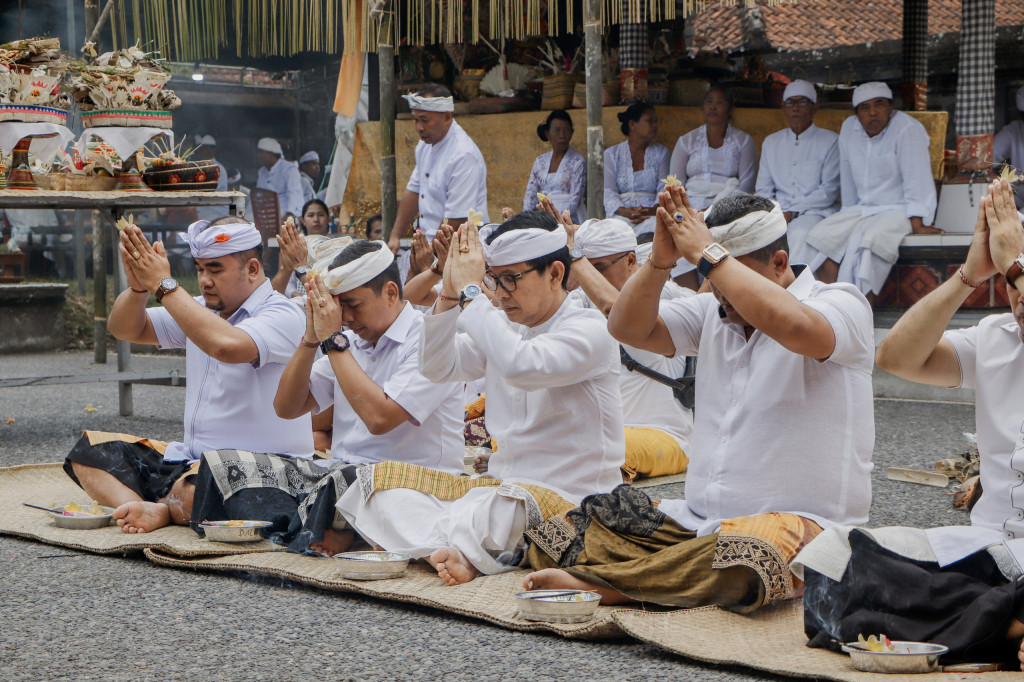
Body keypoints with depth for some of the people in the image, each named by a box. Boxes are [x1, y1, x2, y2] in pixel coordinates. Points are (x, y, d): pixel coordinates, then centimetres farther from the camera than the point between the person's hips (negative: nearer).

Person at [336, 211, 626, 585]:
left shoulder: (589, 330, -10)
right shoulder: (505, 326, 15)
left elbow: (521, 366, -28)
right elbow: (437, 367, 8)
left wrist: (470, 291, -20)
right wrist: (450, 291, -4)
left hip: (572, 502, -8)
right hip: (500, 485, 8)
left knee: (504, 505, -43)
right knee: (382, 477, -8)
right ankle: (455, 550, -31)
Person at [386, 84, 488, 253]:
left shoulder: (463, 155, -17)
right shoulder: (425, 144, 11)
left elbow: (456, 220, -19)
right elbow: (414, 191, 19)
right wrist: (394, 237, 13)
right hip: (428, 242, 7)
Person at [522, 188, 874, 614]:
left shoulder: (842, 304, -5)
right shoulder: (713, 313, 14)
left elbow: (796, 328, -28)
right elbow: (628, 329, 5)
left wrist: (706, 253, -22)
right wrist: (661, 260, -12)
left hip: (794, 522, -5)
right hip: (696, 519, 6)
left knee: (737, 568, -41)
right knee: (558, 539, -10)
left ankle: (593, 583, -29)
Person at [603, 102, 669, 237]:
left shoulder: (661, 152, 20)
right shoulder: (611, 154, 15)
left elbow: (665, 188, 5)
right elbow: (608, 192, 1)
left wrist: (654, 209, -19)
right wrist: (625, 211, -21)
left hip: (652, 214, 1)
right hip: (620, 214, -1)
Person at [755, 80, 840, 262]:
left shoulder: (830, 141, 7)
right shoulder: (771, 142, 21)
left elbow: (829, 191, -2)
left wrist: (792, 213, -12)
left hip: (814, 212, -4)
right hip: (777, 211, 4)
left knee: (800, 233, -38)